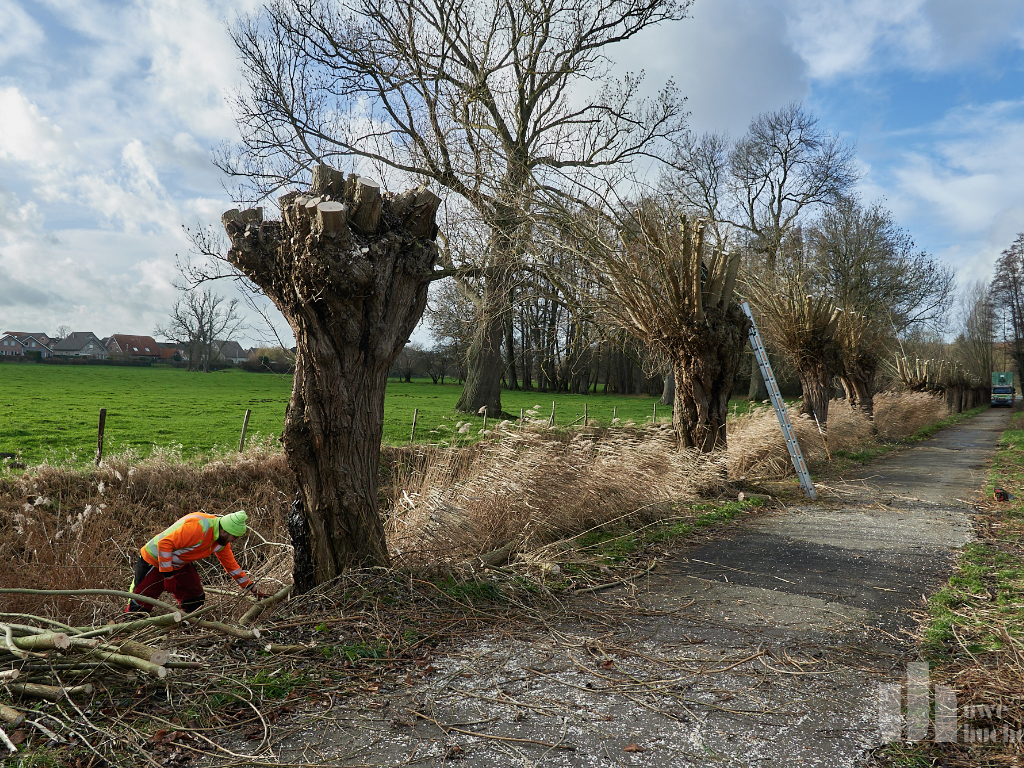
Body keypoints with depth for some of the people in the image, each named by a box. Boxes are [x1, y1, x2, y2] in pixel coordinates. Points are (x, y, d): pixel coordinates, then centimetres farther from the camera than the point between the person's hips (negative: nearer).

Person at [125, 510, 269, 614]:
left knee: (196, 600, 2)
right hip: (154, 561, -8)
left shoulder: (222, 540, -5)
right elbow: (164, 543, -33)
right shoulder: (199, 526, -34)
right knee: (140, 606, -4)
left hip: (180, 565, 8)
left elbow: (232, 565, 6)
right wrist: (168, 576, -28)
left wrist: (253, 589, 7)